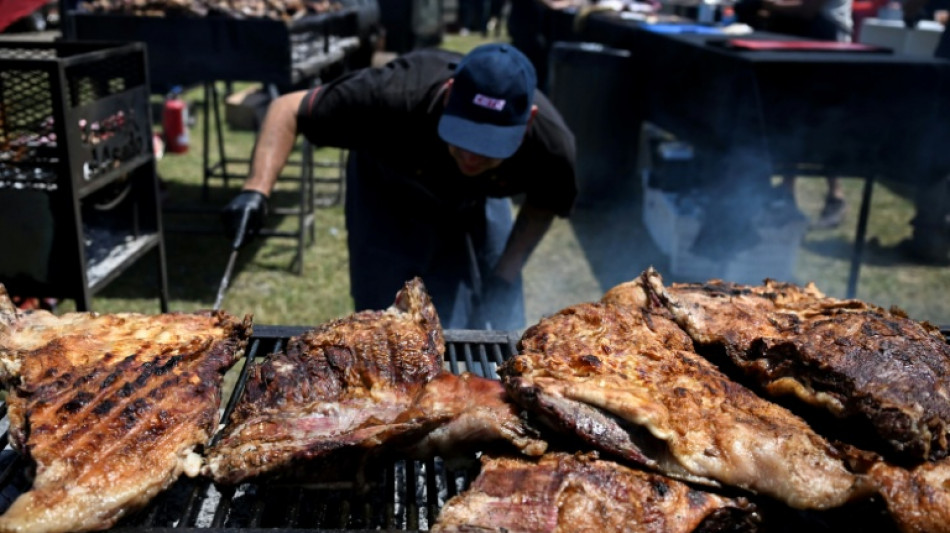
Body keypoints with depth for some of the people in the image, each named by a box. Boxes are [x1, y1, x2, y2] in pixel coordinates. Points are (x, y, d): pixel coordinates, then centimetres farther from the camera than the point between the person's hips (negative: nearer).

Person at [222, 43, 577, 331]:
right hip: (388, 201, -2)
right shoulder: (397, 96, -42)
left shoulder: (551, 142, -33)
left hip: (478, 206, 3)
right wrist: (257, 189, -45)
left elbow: (543, 205, -9)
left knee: (499, 329, 5)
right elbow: (288, 110, -31)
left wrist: (504, 278, -16)